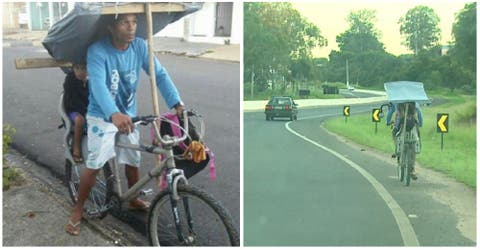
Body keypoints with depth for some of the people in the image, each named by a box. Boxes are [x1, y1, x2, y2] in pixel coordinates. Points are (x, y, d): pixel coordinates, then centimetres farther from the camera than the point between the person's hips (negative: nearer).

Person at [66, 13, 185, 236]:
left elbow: (159, 74, -14)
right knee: (94, 165, -7)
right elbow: (98, 84, -38)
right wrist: (114, 114, -55)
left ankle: (133, 199, 38)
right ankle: (78, 210, 14)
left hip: (128, 115, 4)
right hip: (101, 116, -4)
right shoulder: (97, 50, -23)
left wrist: (177, 103, -28)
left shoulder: (140, 46, -10)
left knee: (133, 162, 13)